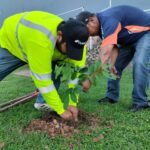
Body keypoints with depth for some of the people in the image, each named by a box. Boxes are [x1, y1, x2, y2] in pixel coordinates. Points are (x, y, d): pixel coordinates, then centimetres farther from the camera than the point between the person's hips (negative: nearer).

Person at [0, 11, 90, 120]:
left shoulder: (76, 42, -29)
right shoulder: (41, 40, -48)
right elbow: (42, 79, -43)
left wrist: (73, 104, -29)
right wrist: (61, 110, -36)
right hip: (9, 42, -4)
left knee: (54, 71, -15)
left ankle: (42, 102, 0)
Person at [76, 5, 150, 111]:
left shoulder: (108, 20, -35)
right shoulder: (102, 27, -4)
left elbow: (105, 52, -45)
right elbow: (113, 47, -10)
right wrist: (112, 65, -28)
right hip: (129, 40, 9)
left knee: (139, 63, -26)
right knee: (116, 65, 3)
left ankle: (140, 101, -16)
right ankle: (112, 96, 12)